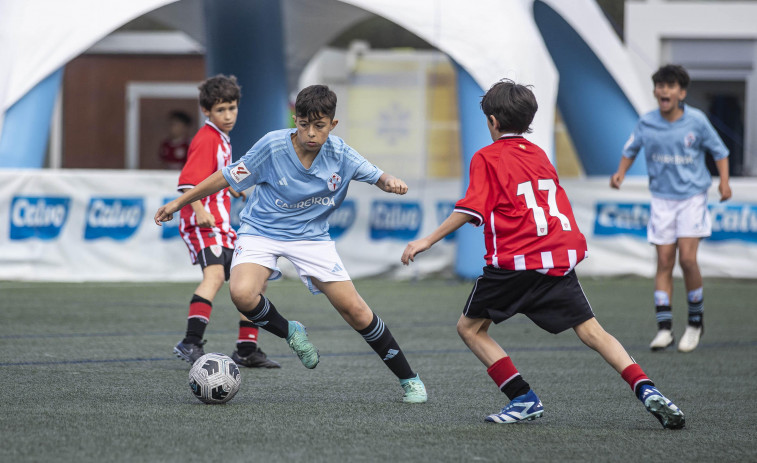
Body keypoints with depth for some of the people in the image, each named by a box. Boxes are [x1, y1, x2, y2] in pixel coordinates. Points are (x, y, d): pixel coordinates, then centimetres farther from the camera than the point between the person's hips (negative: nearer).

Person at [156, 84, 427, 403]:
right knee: (242, 293, -31)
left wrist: (390, 182, -25)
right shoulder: (273, 146, -20)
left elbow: (375, 176, 0)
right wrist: (179, 202, -3)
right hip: (261, 231, -1)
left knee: (354, 310, -5)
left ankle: (409, 380, 11)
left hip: (311, 236, 1)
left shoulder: (340, 154, -13)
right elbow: (228, 177, -8)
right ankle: (290, 332, 2)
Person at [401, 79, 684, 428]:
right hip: (559, 257, 5)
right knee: (590, 330, 4)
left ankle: (523, 398, -2)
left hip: (514, 261, -5)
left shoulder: (487, 158, 1)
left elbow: (471, 210, -9)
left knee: (469, 328, 9)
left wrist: (427, 241, -7)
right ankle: (646, 390, -14)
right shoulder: (538, 154, 19)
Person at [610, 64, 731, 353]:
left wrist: (724, 181, -8)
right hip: (661, 198, 2)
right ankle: (664, 329, 1)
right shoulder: (646, 123, -2)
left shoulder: (696, 121, -7)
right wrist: (620, 173, 0)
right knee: (664, 262, -2)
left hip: (692, 196, -2)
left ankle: (696, 321, 6)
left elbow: (719, 151, 5)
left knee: (687, 258, -13)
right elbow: (631, 150, 16)